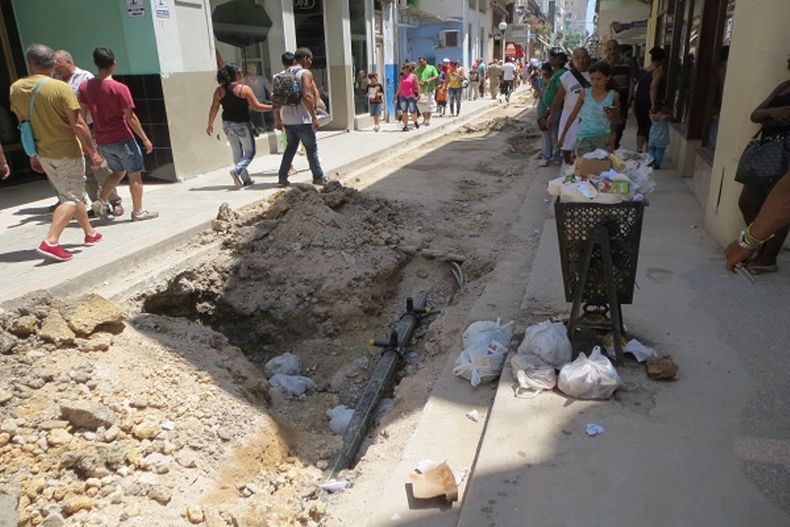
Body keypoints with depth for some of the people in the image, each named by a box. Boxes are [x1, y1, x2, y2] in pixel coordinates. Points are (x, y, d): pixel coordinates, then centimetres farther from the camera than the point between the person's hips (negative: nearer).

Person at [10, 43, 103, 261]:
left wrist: (33, 153, 18)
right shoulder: (61, 88, -16)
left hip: (43, 153, 6)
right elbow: (78, 125, -17)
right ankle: (51, 241, -16)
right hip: (68, 151, -6)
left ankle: (90, 233, 31)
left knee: (70, 194, 20)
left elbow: (24, 124, 9)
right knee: (71, 197, -2)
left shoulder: (16, 88, 1)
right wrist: (93, 152, -8)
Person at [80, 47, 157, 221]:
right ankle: (138, 211, 12)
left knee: (118, 172, 23)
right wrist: (145, 139, -5)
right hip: (122, 139, -6)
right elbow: (130, 117, -13)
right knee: (135, 175, 7)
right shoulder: (119, 88, -13)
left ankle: (101, 202, 10)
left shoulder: (85, 86, 3)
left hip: (102, 141, 6)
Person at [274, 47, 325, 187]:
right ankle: (318, 177, 12)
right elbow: (307, 97, -19)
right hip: (302, 119, -7)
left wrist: (277, 119, 16)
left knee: (291, 147, 17)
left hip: (287, 119, 7)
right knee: (311, 148, 5)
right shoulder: (306, 73, -8)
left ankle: (282, 177, 14)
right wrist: (314, 117, -15)